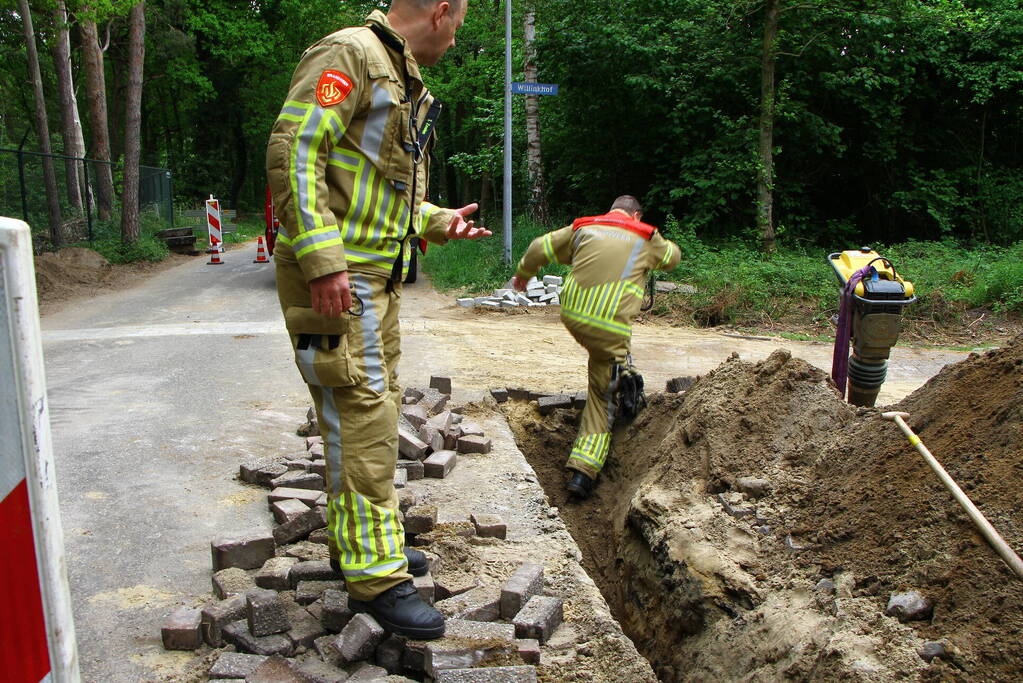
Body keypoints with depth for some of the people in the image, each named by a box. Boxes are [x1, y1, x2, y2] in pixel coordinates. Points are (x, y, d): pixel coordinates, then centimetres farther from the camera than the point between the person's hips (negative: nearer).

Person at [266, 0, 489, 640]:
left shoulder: (404, 83, 21)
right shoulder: (351, 54, -10)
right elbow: (292, 149, -21)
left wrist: (440, 221, 14)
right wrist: (322, 258, -27)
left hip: (378, 277, 10)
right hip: (334, 280, -10)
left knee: (377, 412, 16)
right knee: (362, 418, -8)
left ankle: (358, 540, 31)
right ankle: (375, 576, 3)